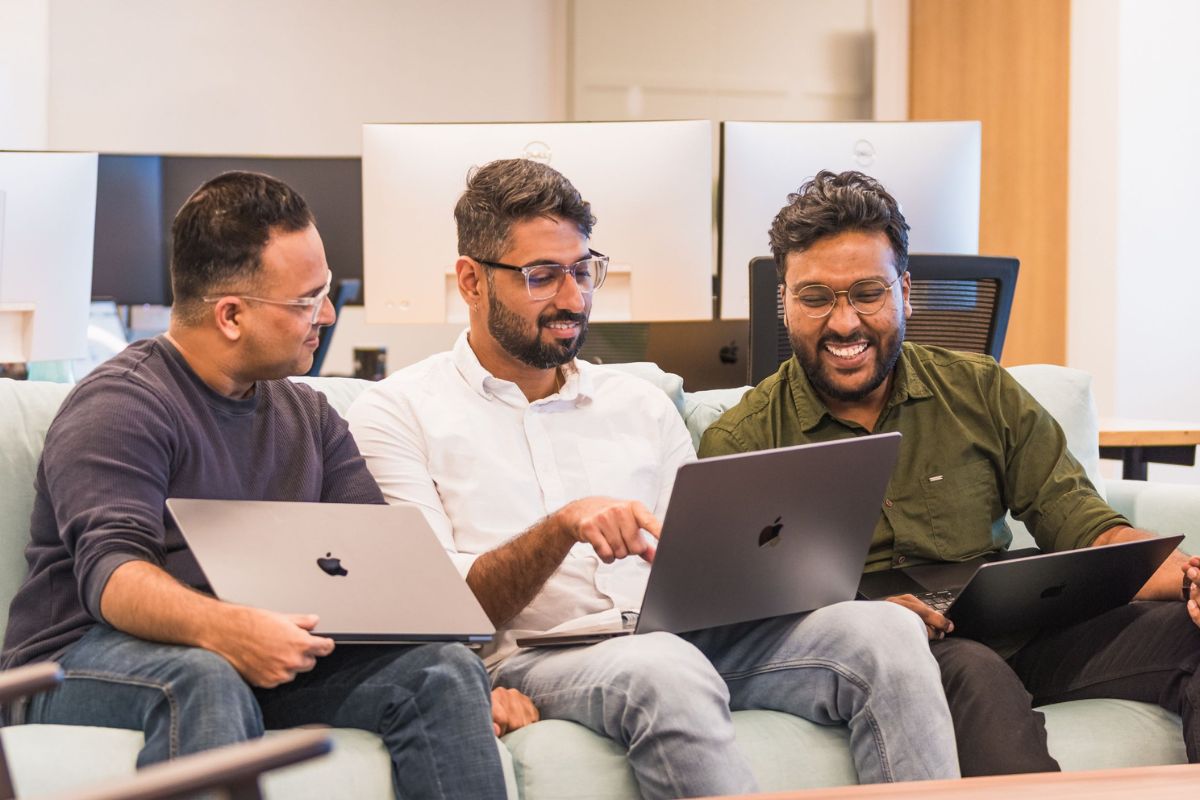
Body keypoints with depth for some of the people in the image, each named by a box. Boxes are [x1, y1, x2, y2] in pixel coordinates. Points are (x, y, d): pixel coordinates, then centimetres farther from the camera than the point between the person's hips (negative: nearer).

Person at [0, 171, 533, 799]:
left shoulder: (308, 414, 18)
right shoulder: (118, 406, -6)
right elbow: (111, 572, -21)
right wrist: (223, 628, -41)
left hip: (266, 659, 6)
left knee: (443, 670, -18)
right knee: (205, 680, -40)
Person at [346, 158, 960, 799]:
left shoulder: (640, 406, 25)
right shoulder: (397, 413, 9)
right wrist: (562, 527, -18)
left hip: (682, 644, 5)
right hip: (533, 659, -5)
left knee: (884, 631, -22)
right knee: (664, 672, -41)